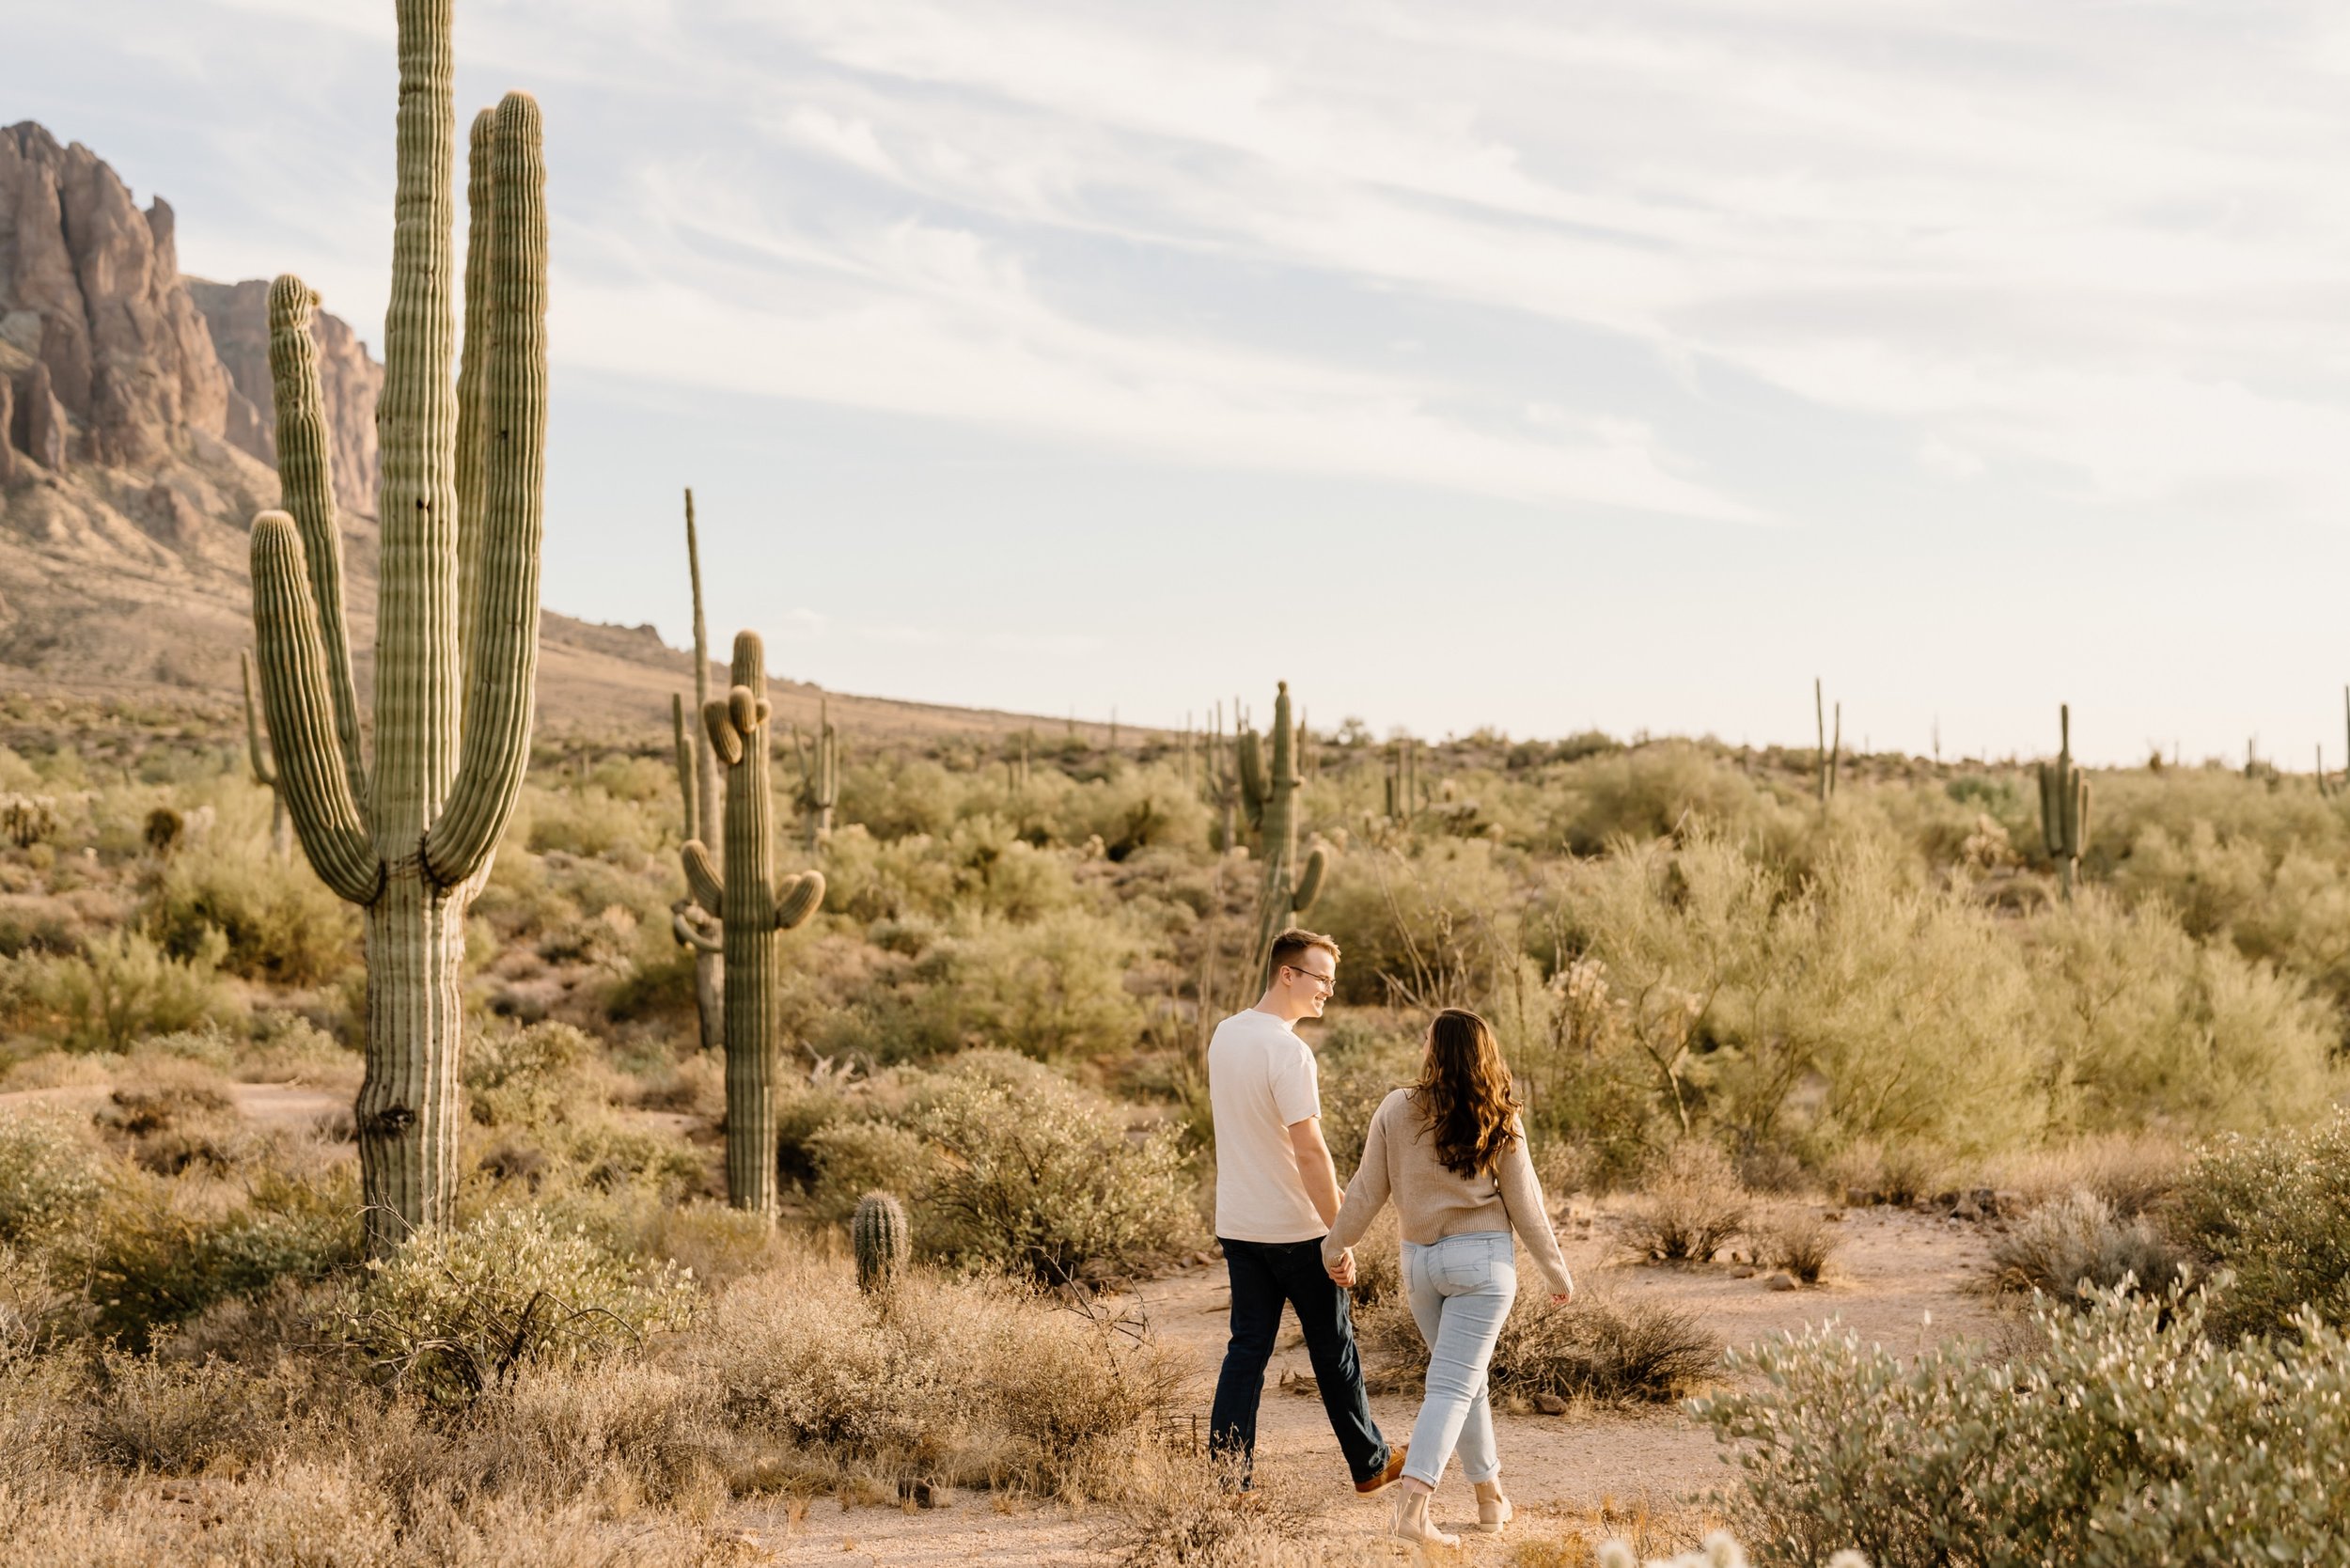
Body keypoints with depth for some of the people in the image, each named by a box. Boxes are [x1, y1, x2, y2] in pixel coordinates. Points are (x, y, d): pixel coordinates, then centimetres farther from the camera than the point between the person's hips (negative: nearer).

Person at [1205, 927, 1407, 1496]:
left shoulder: (1225, 1035, 6)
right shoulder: (1288, 1051, -20)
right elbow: (1310, 1152, -23)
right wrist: (1340, 1237, -19)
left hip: (1237, 1225, 7)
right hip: (1295, 1229, -7)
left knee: (1247, 1348, 8)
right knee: (1334, 1348, 8)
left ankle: (1228, 1477, 4)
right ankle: (1370, 1463, 23)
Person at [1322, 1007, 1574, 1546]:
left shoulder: (1397, 1110, -5)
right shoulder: (1500, 1123, -5)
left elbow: (1367, 1189, 1)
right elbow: (1525, 1205, 0)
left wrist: (1337, 1244, 15)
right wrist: (1556, 1271, 12)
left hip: (1419, 1259, 2)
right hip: (1482, 1259, -2)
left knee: (1465, 1377, 19)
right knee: (1453, 1384, -5)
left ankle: (1490, 1496, 27)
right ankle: (1411, 1504, -19)